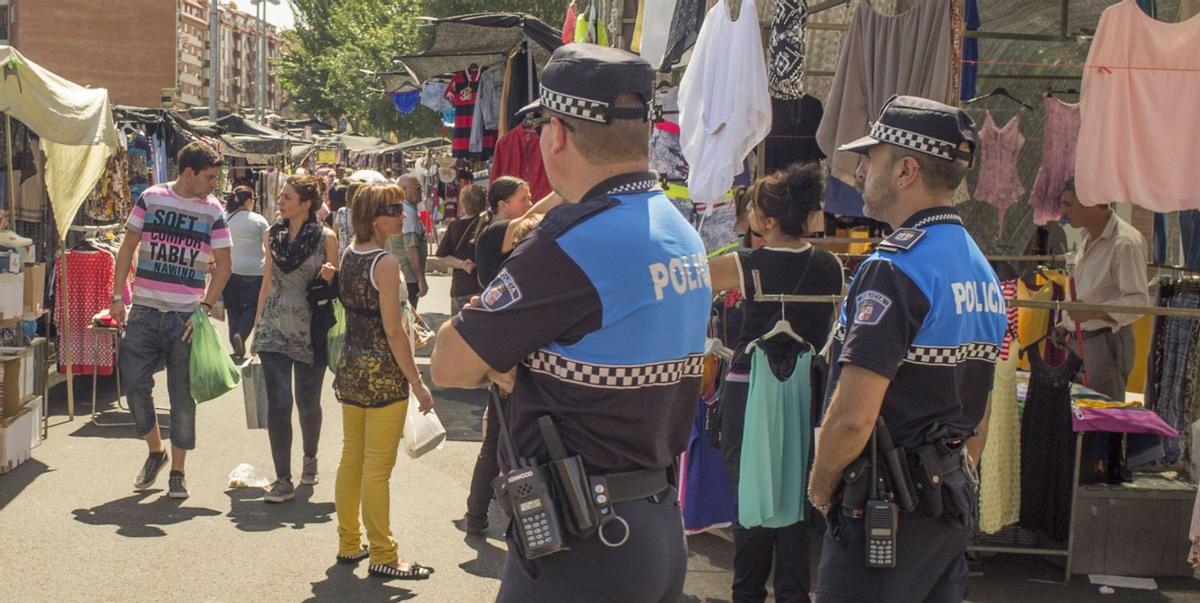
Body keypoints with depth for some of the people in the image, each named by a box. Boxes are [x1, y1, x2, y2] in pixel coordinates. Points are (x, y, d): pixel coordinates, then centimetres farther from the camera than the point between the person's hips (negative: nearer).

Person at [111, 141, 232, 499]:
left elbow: (224, 265, 2)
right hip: (144, 313, 1)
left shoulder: (213, 211, 1)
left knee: (182, 395, 3)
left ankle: (178, 472, 14)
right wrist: (118, 295, 1)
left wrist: (205, 307, -8)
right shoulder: (151, 198, 3)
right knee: (134, 384, -1)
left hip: (186, 317, -1)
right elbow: (128, 247, 8)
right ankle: (156, 450, 23)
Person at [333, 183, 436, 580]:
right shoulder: (387, 263, -17)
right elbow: (393, 332, -18)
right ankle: (382, 557, 6)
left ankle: (349, 544, 26)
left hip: (351, 367, 8)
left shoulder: (349, 255, 7)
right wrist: (417, 384, -13)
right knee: (377, 468, -1)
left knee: (351, 458, 15)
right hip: (383, 373, -8)